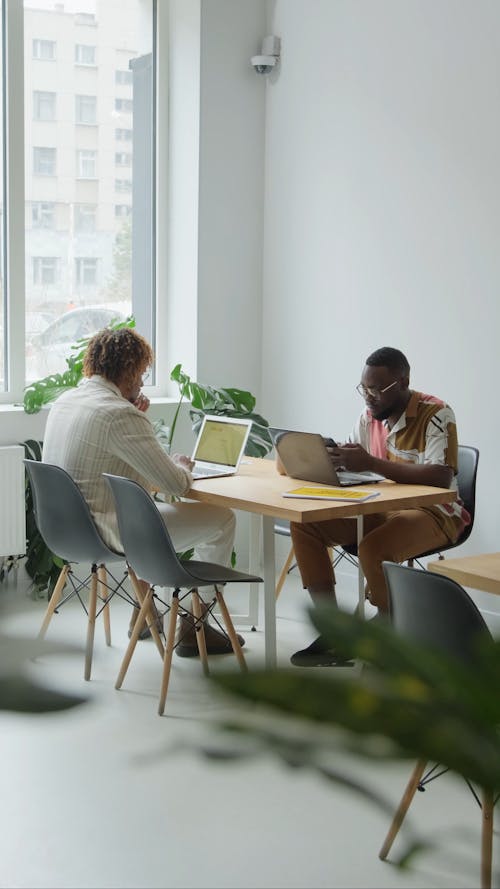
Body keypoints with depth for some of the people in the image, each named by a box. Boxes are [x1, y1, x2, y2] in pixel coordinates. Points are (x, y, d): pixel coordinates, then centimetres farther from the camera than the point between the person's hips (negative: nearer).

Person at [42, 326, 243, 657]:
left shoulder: (64, 400, 6)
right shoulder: (120, 413, -22)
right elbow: (176, 483, -21)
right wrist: (182, 466, 2)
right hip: (103, 531, -9)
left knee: (155, 506, 36)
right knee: (222, 519, 0)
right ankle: (193, 627, 10)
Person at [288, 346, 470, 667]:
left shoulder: (436, 414, -16)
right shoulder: (370, 416, 5)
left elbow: (442, 477, -29)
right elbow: (350, 462, 12)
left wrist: (372, 463, -36)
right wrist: (328, 456, -15)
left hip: (434, 512, -7)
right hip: (380, 510, 7)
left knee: (374, 548, -36)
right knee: (304, 524, -9)